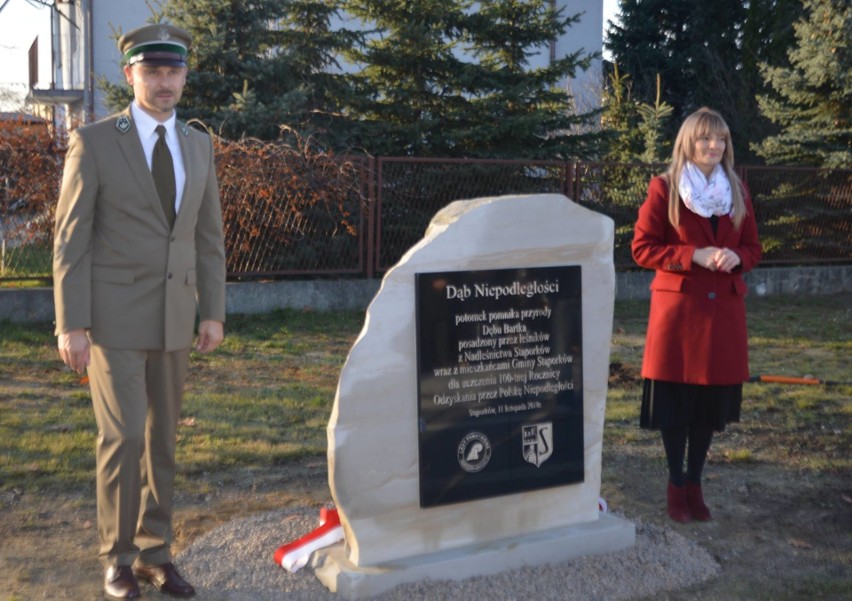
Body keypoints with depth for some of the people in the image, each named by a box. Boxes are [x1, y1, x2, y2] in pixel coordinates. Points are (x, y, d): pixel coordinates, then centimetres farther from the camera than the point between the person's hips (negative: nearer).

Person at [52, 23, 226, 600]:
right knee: (123, 435, -7)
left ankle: (154, 552, 22)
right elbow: (71, 238, -8)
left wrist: (213, 311, 5)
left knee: (162, 438, 10)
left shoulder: (198, 145, 9)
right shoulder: (94, 142, -6)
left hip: (175, 319, 5)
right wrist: (72, 324, -13)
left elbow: (210, 235, 11)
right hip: (114, 316, -4)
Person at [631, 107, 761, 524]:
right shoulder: (664, 188, -5)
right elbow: (642, 248, -7)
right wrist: (693, 255, -18)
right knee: (675, 399, 2)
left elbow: (753, 247, 14)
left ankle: (695, 484, 23)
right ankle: (676, 485, 17)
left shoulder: (737, 190, 9)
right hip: (677, 307, -4)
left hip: (724, 310, 4)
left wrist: (735, 257, -9)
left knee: (711, 400, 8)